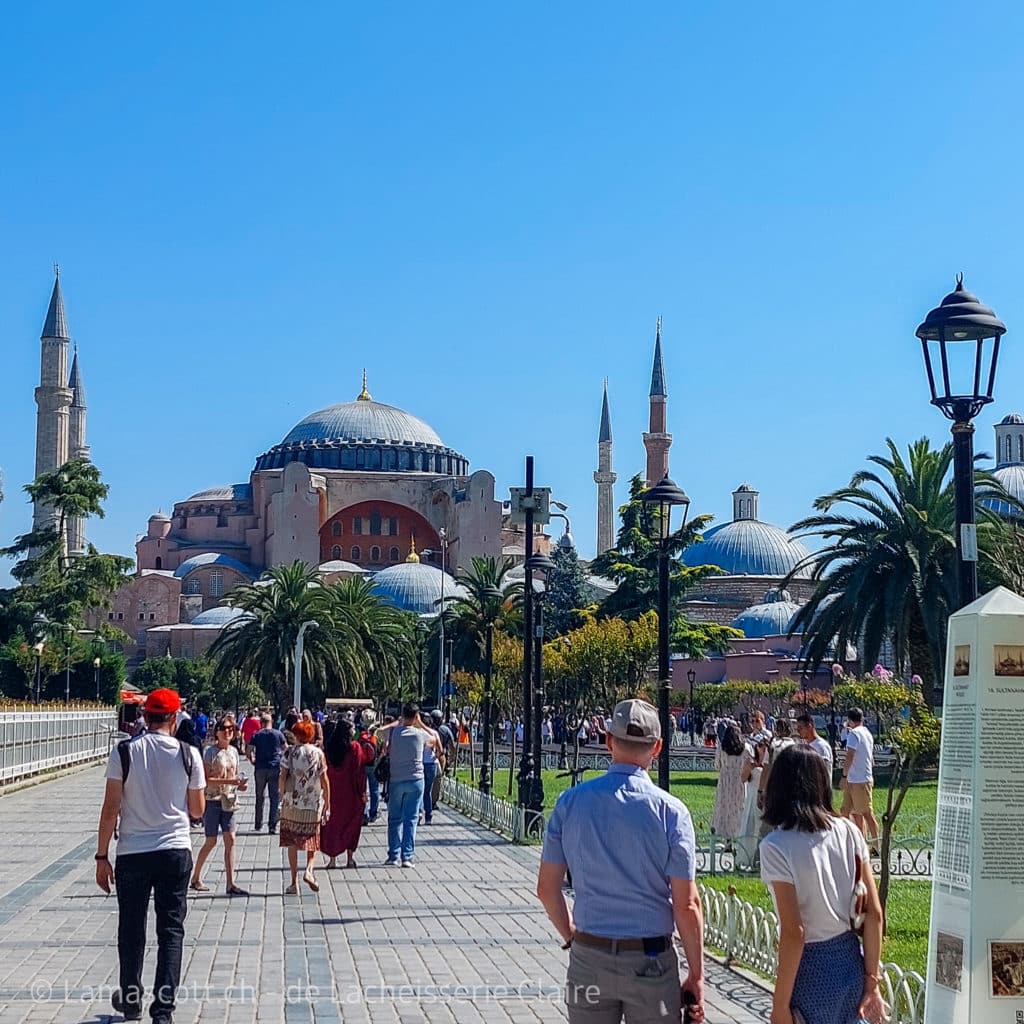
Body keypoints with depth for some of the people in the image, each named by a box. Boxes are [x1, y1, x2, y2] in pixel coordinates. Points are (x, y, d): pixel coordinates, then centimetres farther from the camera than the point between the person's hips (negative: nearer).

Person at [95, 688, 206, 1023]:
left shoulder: (124, 752, -5)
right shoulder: (188, 755, -3)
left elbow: (111, 809, -6)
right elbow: (197, 810, 6)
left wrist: (102, 856, 1)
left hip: (132, 853, 0)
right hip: (175, 850, 0)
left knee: (131, 929, 15)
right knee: (171, 930, 5)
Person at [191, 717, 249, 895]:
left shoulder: (234, 752, 9)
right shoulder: (210, 752, -11)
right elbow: (205, 779, -16)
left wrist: (239, 784, -2)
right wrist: (228, 781, -24)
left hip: (228, 801, 6)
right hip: (212, 800, -5)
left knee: (230, 840, -1)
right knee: (211, 841, 3)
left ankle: (230, 884, -1)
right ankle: (196, 878, 21)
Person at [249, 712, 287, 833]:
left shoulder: (256, 735, 2)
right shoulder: (278, 734, 2)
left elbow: (250, 751, -4)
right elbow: (286, 750, 5)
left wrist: (253, 762, 13)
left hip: (260, 768, 1)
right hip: (275, 768, -1)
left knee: (259, 797, 14)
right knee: (275, 798, 2)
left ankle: (258, 824, 20)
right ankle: (272, 826, -3)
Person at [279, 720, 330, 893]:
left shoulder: (290, 752, -1)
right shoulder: (318, 753, 1)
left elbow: (283, 777, -7)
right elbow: (324, 780, 0)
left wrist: (282, 797, 5)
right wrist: (327, 804, 5)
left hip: (292, 803, -1)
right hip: (313, 804, 1)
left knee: (292, 842, 6)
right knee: (313, 839, 17)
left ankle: (294, 882, 4)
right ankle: (309, 870, -6)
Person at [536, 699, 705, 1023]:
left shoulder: (571, 801, -4)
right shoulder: (670, 811, -11)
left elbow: (547, 889, 1)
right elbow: (686, 904, -11)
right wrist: (696, 975, -1)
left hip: (588, 957, 2)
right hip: (650, 960, -2)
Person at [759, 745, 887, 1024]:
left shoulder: (776, 846, -15)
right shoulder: (848, 831, -1)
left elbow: (793, 933, -18)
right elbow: (874, 913, -1)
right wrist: (871, 980, 7)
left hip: (812, 971, -5)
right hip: (851, 961, 5)